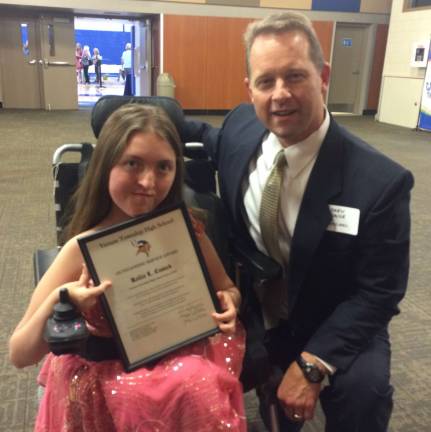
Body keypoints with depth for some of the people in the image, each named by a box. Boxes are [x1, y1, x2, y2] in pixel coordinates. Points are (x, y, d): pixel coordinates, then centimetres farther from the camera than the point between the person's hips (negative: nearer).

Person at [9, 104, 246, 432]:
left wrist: (227, 304, -19)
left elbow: (228, 290, 5)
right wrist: (56, 305, -33)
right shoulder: (83, 250, -18)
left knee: (202, 385, -28)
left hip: (183, 358, 2)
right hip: (103, 377, -1)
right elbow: (20, 355, -13)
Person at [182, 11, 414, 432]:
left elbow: (378, 293, -16)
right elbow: (212, 140, 15)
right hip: (247, 313, 5)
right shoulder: (240, 128, -10)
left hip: (332, 327, -4)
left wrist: (312, 364, -24)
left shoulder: (381, 181, -23)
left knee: (363, 389, -29)